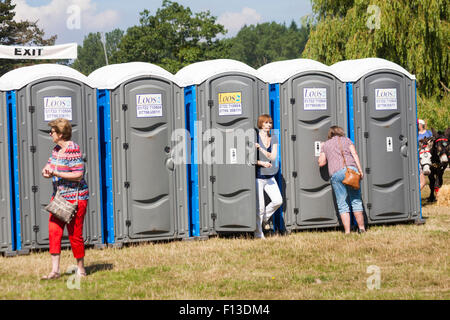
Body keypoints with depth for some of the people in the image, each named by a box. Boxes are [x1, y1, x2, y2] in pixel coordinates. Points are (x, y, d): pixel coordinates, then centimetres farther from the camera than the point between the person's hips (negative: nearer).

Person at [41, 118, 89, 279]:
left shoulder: (73, 150, -17)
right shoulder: (56, 149, 9)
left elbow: (78, 175, -21)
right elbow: (49, 166, 15)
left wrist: (56, 173, -22)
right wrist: (46, 171, -9)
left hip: (75, 198, -8)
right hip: (59, 196, 8)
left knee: (75, 234, 0)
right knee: (54, 231, -1)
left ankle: (81, 268, 16)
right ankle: (55, 270, -1)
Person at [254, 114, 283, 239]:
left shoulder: (273, 139, 9)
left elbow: (273, 156, -4)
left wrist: (260, 148, -17)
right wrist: (262, 163, -21)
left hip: (269, 176, 5)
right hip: (257, 176, -5)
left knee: (278, 200, -9)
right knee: (259, 207, -6)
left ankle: (264, 218, 18)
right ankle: (259, 235, 4)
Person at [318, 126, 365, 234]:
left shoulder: (326, 144, 21)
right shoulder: (346, 140, 19)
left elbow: (321, 163, 19)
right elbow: (354, 155, 6)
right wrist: (360, 170, 1)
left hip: (336, 173, 0)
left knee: (342, 204, -1)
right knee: (356, 201, 7)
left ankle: (347, 231, -8)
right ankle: (361, 227, 5)